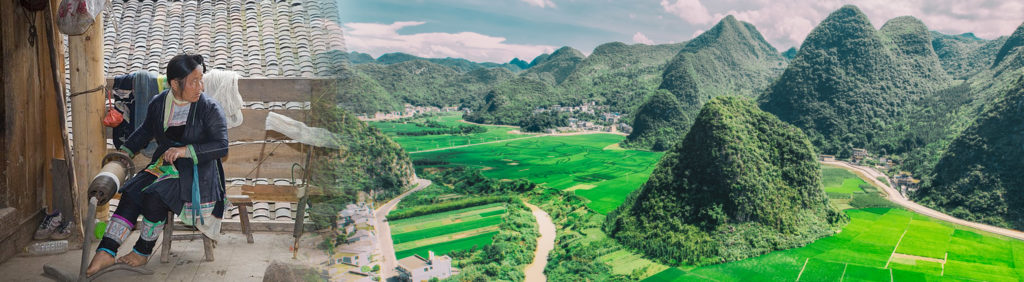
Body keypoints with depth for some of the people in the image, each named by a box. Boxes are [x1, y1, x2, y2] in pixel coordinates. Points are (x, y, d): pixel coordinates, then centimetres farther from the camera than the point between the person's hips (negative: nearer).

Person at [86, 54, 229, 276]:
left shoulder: (210, 109, -10)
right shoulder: (158, 104, 5)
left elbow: (221, 147, -17)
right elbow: (145, 131, 25)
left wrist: (186, 150, -26)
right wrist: (125, 152, 15)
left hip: (198, 170, -5)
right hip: (164, 164, 5)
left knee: (154, 196, -27)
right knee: (131, 193, -19)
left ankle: (143, 252, -7)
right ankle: (106, 252, -19)